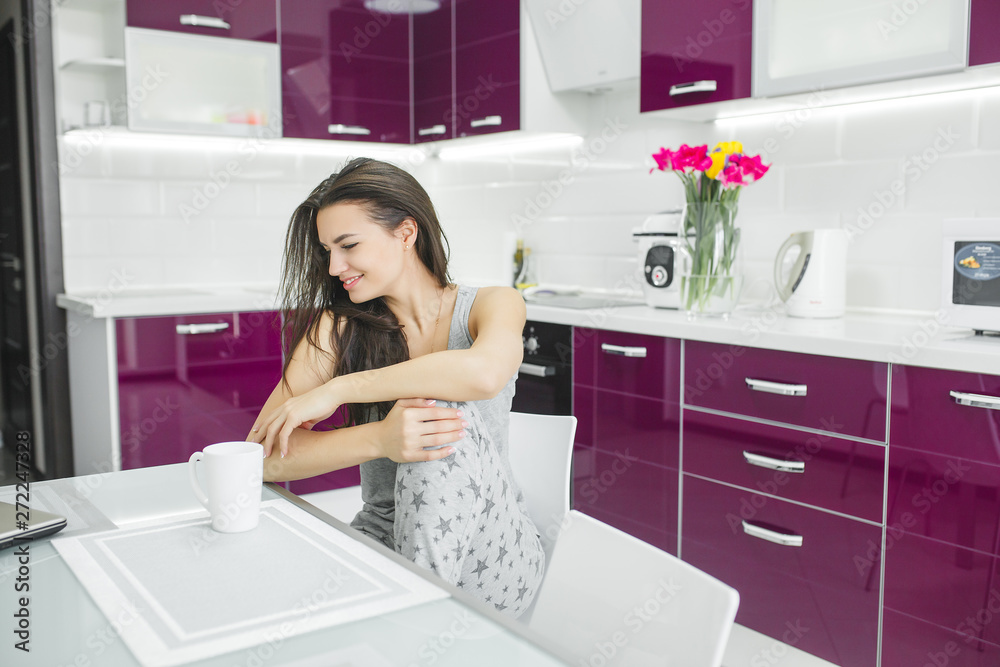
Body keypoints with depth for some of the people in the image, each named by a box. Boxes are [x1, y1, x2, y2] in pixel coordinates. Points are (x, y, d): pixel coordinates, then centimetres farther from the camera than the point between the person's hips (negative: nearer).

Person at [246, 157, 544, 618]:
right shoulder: (338, 328, -1)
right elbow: (264, 455, -11)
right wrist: (378, 440, -29)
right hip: (382, 541, 1)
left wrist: (335, 390, -24)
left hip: (490, 557, 0)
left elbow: (485, 372, -30)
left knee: (447, 412, -27)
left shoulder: (491, 306, -4)